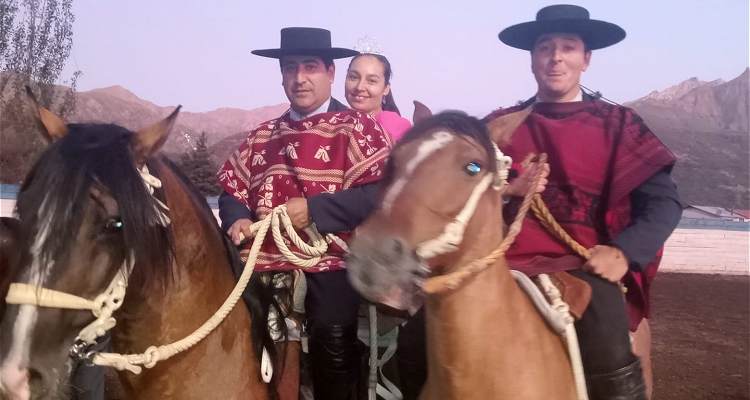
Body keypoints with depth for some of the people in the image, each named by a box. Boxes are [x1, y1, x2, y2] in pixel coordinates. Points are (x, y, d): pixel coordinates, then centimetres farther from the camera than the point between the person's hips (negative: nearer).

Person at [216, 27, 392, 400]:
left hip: (329, 259, -4)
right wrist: (237, 219, -1)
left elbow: (380, 194, -10)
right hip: (264, 257, 5)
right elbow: (233, 189, 21)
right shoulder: (264, 134, 19)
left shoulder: (357, 126, 2)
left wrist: (314, 209, -17)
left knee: (332, 335, -22)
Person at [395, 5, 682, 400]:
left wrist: (624, 252, -14)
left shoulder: (617, 124, 7)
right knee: (415, 344, -11)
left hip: (581, 267, -2)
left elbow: (663, 201, 2)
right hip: (502, 264, 2)